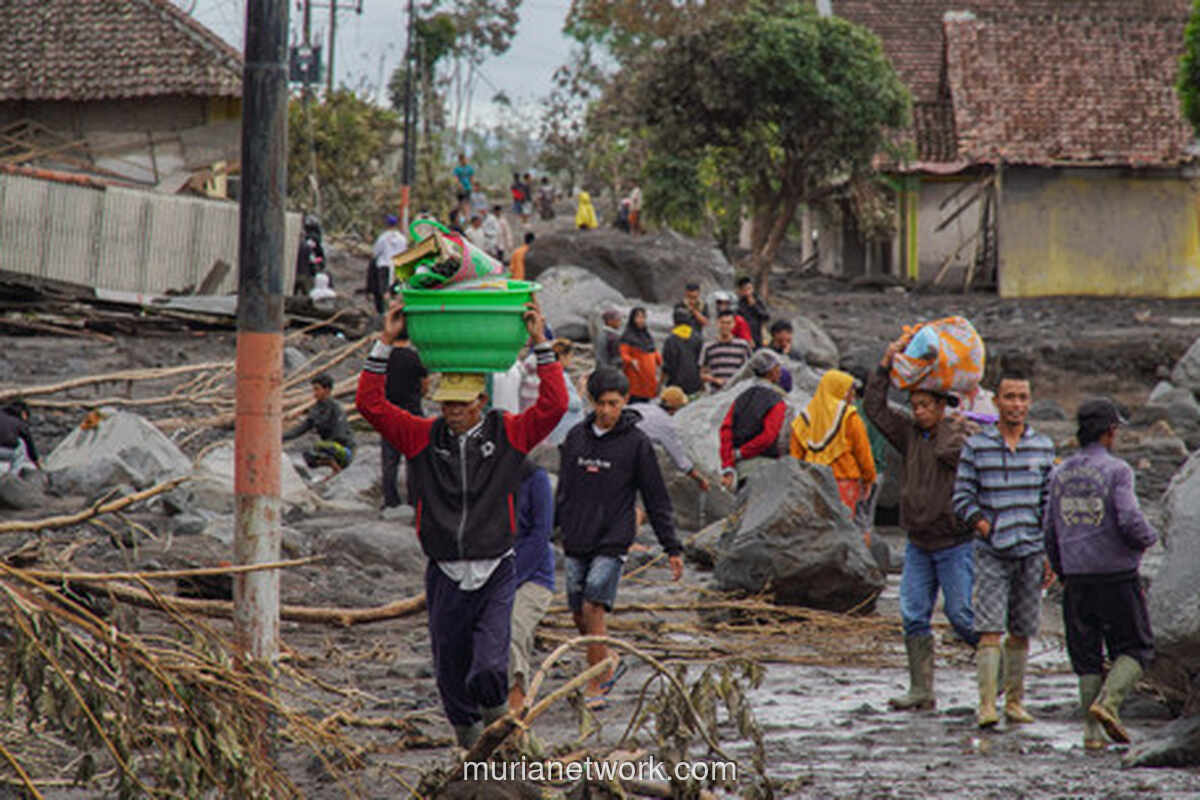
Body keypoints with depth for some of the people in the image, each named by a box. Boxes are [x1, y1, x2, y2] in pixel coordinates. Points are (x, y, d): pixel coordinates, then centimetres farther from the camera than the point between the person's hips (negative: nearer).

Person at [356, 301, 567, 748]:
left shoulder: (508, 435, 0)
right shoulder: (424, 438, 2)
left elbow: (554, 405, -11)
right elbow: (371, 405, -5)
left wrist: (541, 345, -13)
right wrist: (385, 343, -10)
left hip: (495, 574, -2)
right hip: (445, 576, 2)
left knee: (488, 672, -16)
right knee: (451, 673, 10)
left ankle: (498, 720, 16)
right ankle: (469, 743, 33)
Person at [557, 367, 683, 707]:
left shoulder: (637, 443, -4)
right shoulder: (577, 436, 7)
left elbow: (656, 499, 0)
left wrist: (672, 548, -1)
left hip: (612, 541, -5)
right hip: (576, 541, 5)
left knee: (593, 608, -16)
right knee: (579, 615, 7)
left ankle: (595, 687, -9)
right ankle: (608, 666, 29)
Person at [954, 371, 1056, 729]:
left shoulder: (1043, 447, 6)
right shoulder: (976, 446, -1)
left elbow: (1050, 501, 10)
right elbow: (962, 498, 1)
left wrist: (1049, 553, 6)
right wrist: (984, 527, -15)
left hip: (1031, 552, 3)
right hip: (992, 554, -3)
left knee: (1021, 632, 9)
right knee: (990, 630, -11)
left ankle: (1014, 700, 18)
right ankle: (987, 705, -13)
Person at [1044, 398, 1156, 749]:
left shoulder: (1060, 474, 7)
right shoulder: (1116, 470, -10)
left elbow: (1050, 531, 10)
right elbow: (1130, 521, -19)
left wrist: (1060, 572, 23)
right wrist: (1149, 537, 3)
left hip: (1076, 577, 5)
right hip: (1117, 575, -5)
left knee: (1086, 656, 10)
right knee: (1136, 648, 7)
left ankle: (1093, 731, 5)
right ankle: (1108, 703, -13)